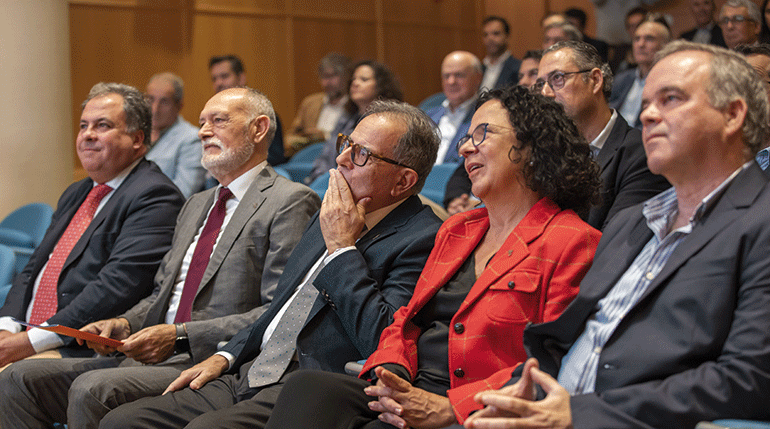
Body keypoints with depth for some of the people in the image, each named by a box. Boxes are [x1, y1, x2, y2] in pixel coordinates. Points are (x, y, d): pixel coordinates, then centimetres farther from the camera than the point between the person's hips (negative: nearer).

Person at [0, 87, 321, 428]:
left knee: (92, 389, -30)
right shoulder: (196, 205, 25)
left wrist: (181, 336, -18)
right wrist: (125, 324, 3)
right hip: (150, 359, 8)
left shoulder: (290, 202, -4)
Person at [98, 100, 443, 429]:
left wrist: (342, 247, -13)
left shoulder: (422, 240, -9)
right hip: (250, 374, 9)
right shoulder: (332, 216, 19)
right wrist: (224, 357, 13)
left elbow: (380, 342, -23)